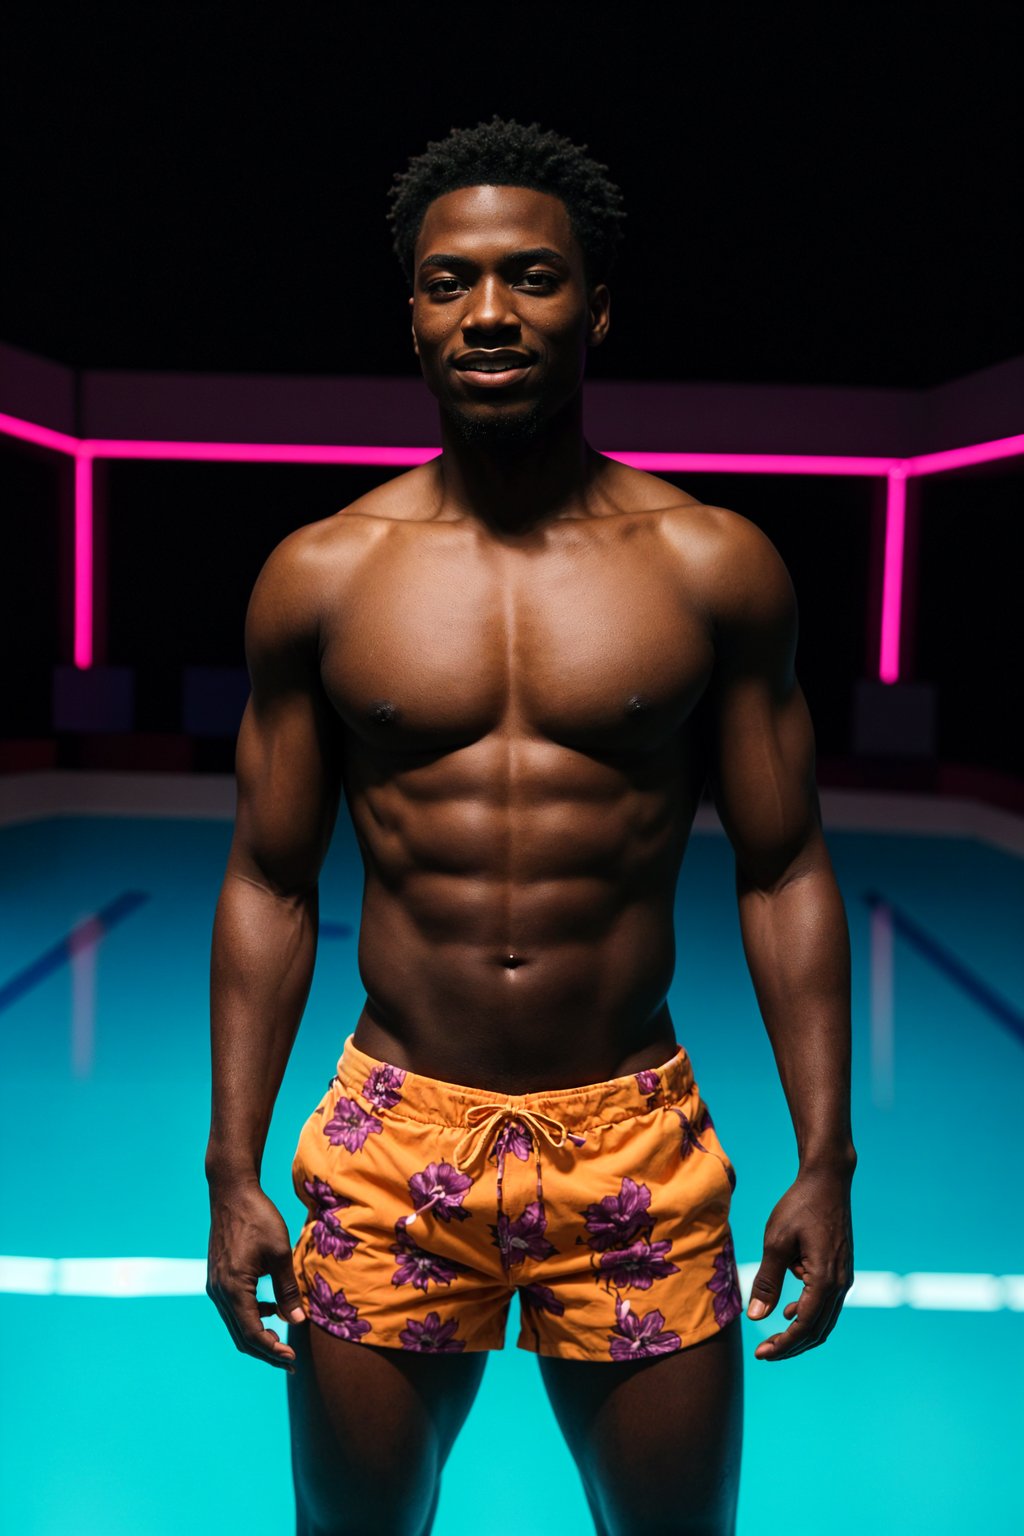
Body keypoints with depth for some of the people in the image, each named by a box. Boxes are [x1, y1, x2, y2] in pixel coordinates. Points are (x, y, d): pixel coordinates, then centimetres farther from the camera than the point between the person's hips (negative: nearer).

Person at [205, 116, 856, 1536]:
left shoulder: (714, 566, -3)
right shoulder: (320, 576, -2)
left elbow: (784, 875, 1)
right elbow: (271, 890, 2)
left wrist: (827, 1161, -3)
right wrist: (234, 1172, 0)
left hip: (636, 1145, 0)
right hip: (393, 1143, 1)